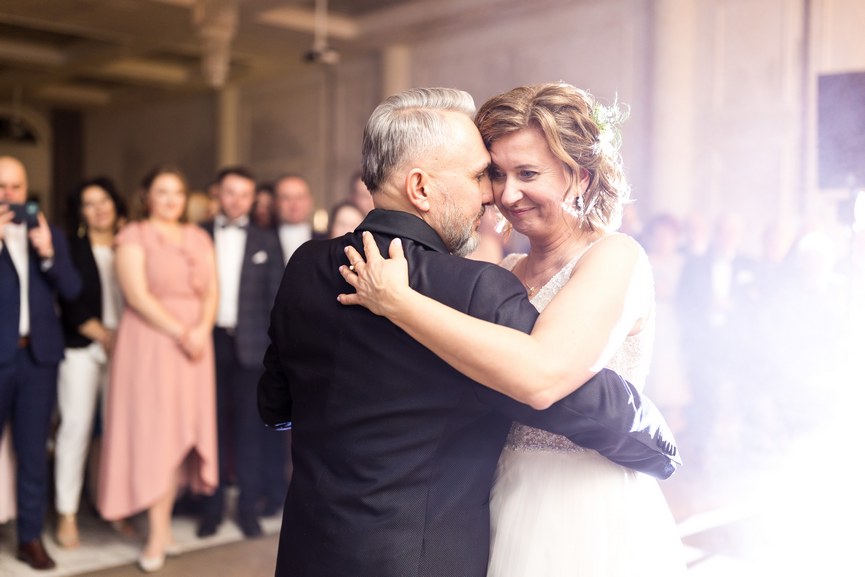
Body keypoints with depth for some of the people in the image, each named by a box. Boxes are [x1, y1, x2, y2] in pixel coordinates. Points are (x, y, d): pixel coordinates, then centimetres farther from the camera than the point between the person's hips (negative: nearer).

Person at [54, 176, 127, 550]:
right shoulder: (72, 249, 0)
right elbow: (72, 305, -5)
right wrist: (105, 338, -9)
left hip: (124, 348, 3)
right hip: (82, 349, -2)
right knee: (76, 426, -3)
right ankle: (67, 515, 6)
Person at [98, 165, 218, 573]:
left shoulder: (199, 238, 14)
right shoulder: (134, 237, -1)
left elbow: (211, 291, 8)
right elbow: (137, 295, -12)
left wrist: (202, 330, -10)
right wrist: (180, 332, -17)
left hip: (194, 344, 5)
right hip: (149, 343, -5)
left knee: (182, 432, 5)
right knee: (155, 431, -4)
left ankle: (161, 527, 15)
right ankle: (158, 536, 3)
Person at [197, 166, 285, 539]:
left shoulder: (266, 241, 7)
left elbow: (275, 297, 6)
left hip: (249, 344, 0)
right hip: (209, 341, 0)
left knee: (249, 427, 5)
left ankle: (249, 507, 14)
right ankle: (212, 506, 17)